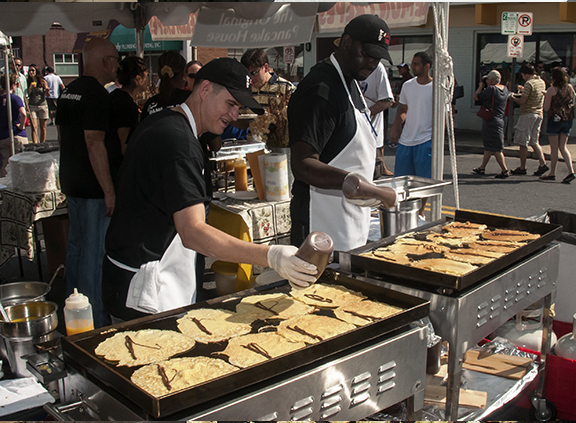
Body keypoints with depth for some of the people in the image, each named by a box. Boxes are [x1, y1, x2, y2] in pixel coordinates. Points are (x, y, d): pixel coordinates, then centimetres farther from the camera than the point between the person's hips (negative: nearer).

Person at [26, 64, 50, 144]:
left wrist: (47, 90, -23)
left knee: (42, 127, 5)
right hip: (32, 106, 0)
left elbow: (47, 94, -1)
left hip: (42, 105, 0)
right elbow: (27, 95, 2)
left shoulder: (42, 81, 2)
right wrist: (30, 88, -13)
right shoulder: (28, 82, 6)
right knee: (34, 127, -10)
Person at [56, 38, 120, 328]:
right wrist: (109, 190, -21)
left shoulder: (68, 91, 12)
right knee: (95, 253, -3)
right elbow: (95, 143, -23)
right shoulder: (97, 94, -18)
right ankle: (95, 323, 5)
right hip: (93, 188, -10)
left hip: (71, 183, 10)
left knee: (76, 247, 18)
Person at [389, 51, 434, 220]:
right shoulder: (407, 85, 8)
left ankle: (420, 212, 15)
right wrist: (395, 128, 4)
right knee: (401, 178, 8)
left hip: (426, 140, -5)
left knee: (424, 178, 0)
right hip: (405, 139, 5)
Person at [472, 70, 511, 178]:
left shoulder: (490, 89, -18)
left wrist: (481, 86, 5)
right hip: (501, 120, 9)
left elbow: (476, 97, -12)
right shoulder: (504, 89, 6)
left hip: (491, 121, -9)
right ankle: (482, 168, 27)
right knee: (488, 146, 18)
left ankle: (504, 170, -7)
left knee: (496, 148, -6)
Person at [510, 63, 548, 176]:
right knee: (534, 142, 15)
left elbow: (522, 102, -16)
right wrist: (524, 90, 20)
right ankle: (543, 163, 3)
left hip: (528, 115, -8)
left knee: (523, 143, 0)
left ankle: (522, 168, 4)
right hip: (539, 114, 8)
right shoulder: (541, 82, 10)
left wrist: (513, 97, 1)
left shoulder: (529, 83, -15)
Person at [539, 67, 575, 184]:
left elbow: (546, 108, -10)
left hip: (555, 119, -6)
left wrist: (545, 97, 7)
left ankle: (552, 173, 10)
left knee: (554, 147, 2)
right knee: (563, 146, 9)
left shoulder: (552, 90, -11)